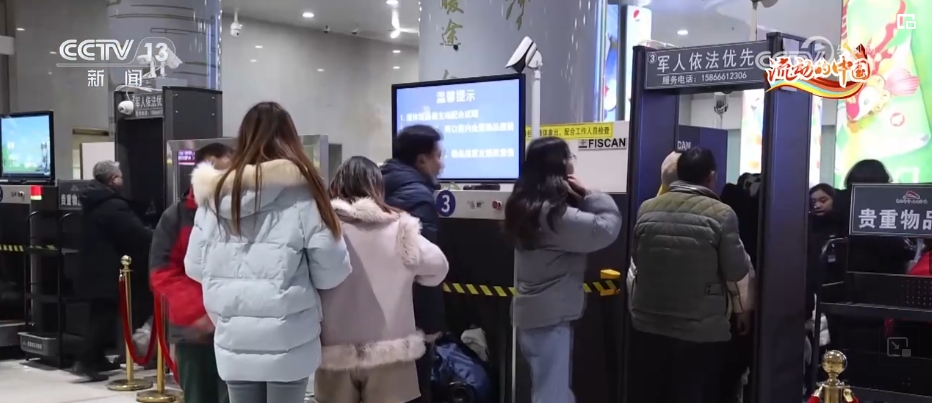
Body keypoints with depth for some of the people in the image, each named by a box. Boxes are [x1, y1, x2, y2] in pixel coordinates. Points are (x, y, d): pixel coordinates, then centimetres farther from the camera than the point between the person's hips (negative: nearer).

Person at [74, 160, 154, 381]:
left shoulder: (91, 203, 13)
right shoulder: (113, 206, -19)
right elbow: (137, 234, -20)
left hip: (93, 270, 10)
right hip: (108, 273, -10)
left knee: (99, 316, 16)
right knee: (105, 317, -5)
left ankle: (96, 359, 22)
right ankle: (85, 361, -7)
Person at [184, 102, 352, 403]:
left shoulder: (215, 194, 0)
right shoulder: (301, 190, -10)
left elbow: (194, 267, 6)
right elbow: (332, 270, -9)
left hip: (234, 342, 3)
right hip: (288, 343, -3)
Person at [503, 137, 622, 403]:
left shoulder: (525, 204, 8)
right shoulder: (555, 214, -22)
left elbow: (578, 227, 15)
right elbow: (608, 225, -24)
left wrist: (580, 197, 1)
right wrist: (588, 194, -12)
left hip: (533, 311, 10)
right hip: (551, 316, -10)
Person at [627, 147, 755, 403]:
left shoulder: (647, 209, 0)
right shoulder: (721, 214, -10)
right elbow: (737, 272, -4)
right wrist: (743, 310, 14)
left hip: (647, 325, 3)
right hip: (702, 332, -3)